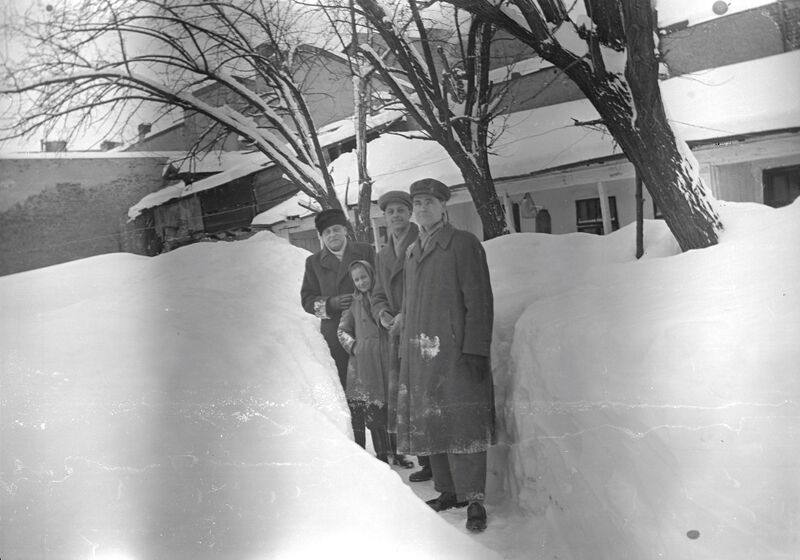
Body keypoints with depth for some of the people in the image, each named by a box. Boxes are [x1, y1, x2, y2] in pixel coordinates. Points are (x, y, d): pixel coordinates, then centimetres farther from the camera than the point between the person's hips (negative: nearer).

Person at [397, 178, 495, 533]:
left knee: (461, 423, -8)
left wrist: (476, 349, -15)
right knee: (430, 424, 7)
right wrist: (405, 350, 17)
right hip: (420, 354, 7)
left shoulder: (463, 244, -2)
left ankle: (474, 499, -3)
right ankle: (448, 491, 17)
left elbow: (479, 300, -8)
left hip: (455, 350, -7)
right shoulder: (412, 252, 19)